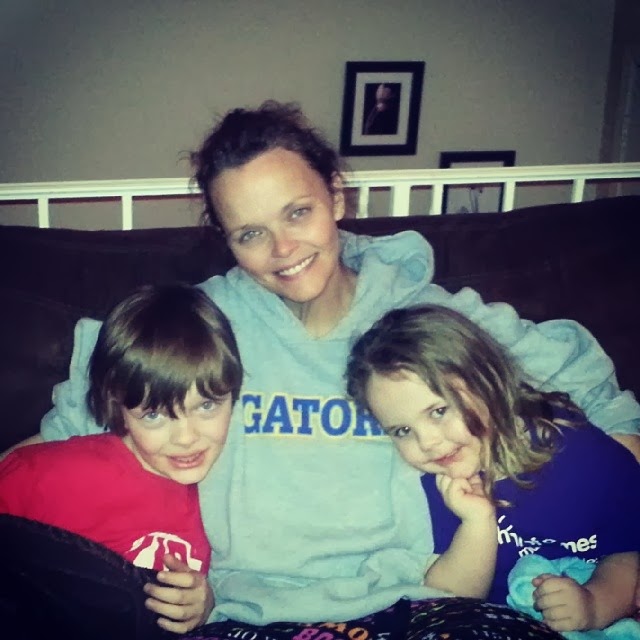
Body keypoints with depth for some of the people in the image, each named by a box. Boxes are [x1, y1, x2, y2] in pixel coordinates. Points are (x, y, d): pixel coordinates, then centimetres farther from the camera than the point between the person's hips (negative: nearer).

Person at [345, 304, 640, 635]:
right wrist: (478, 521, -22)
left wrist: (595, 604, -25)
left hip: (610, 628, -2)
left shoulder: (579, 450, -15)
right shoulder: (440, 487, -6)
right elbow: (444, 599, -8)